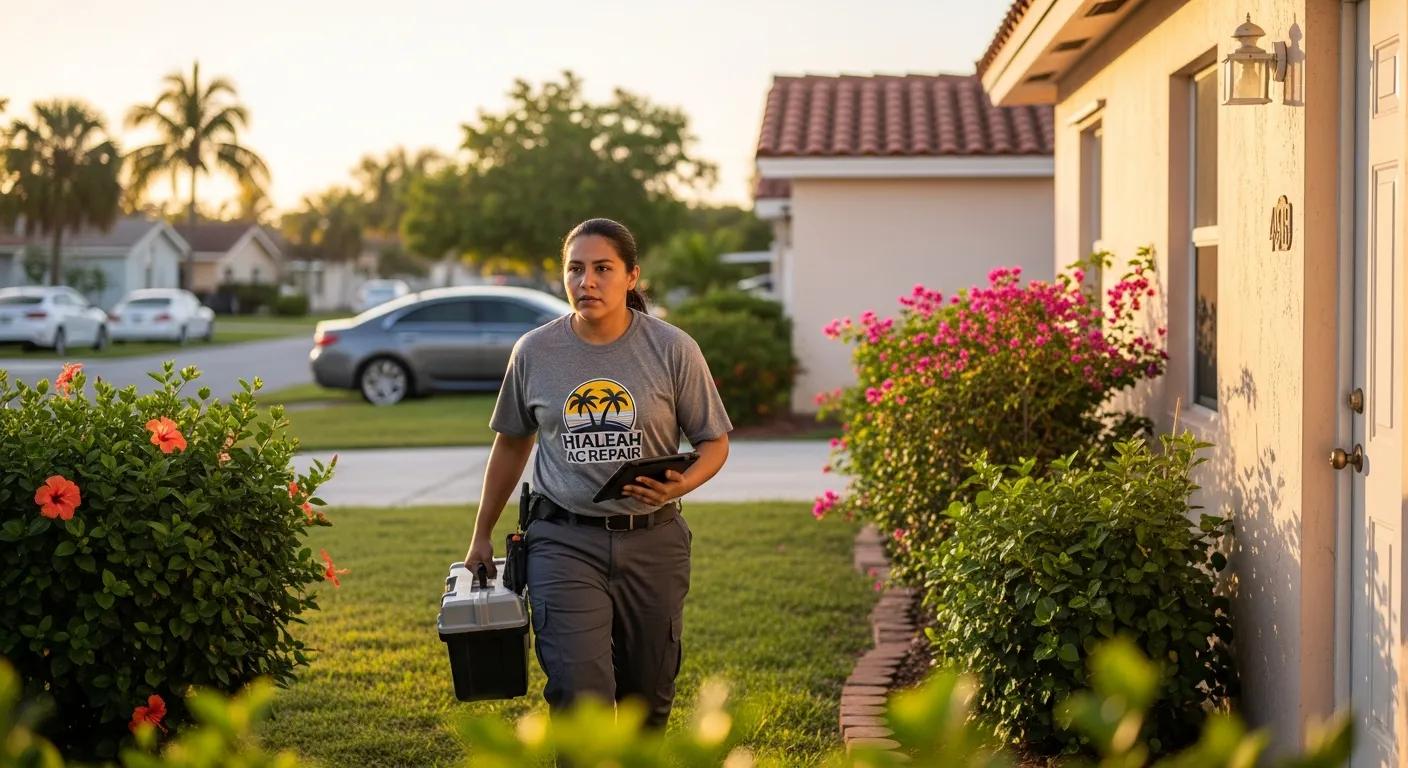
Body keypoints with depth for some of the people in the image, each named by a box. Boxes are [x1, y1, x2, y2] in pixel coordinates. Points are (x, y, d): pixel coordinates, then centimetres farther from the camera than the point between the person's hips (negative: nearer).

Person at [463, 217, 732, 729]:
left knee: (648, 695, 11)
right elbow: (511, 443, 15)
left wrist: (681, 484, -20)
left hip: (652, 540, 1)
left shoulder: (672, 349, -4)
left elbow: (714, 441, 2)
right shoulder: (534, 352, 1)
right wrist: (481, 536, 19)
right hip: (564, 540, -1)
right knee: (580, 691, -15)